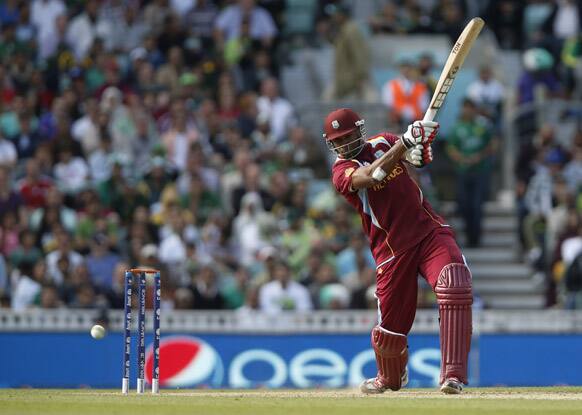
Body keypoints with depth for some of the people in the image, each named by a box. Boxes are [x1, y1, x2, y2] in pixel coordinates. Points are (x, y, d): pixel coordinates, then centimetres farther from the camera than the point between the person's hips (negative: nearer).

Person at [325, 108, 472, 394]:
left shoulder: (383, 143, 9)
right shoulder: (341, 171, -6)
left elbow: (419, 159, 4)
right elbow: (371, 175, -25)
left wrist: (421, 149, -22)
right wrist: (405, 142, -34)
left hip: (429, 230, 2)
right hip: (392, 248, -2)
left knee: (455, 286, -26)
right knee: (391, 325, 6)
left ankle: (452, 374, -28)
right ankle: (390, 379, 41)